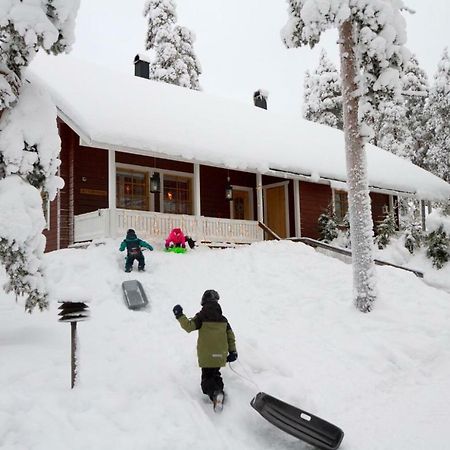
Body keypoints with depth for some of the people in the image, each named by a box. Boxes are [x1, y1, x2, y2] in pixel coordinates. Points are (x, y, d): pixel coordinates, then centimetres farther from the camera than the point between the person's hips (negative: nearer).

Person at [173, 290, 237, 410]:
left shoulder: (201, 317, -8)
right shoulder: (223, 319, 7)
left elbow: (189, 326, -17)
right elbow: (230, 336, 9)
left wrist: (180, 316, -6)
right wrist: (233, 351, 16)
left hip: (206, 355, -4)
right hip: (220, 355, 4)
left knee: (207, 377, 5)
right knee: (216, 375, 22)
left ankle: (213, 393, -23)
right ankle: (219, 391, 1)